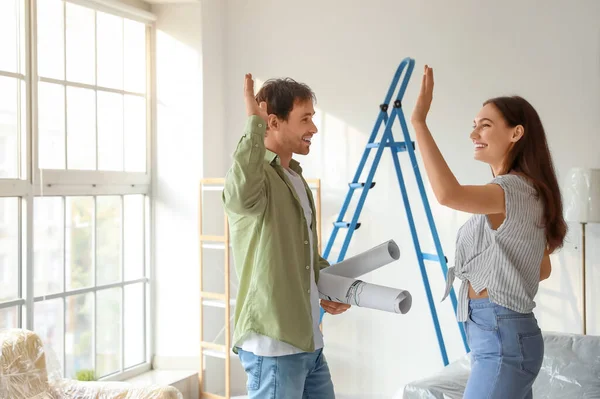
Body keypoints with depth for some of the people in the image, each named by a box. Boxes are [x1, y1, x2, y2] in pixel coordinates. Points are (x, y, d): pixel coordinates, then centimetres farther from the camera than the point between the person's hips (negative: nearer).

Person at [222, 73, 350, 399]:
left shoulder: (296, 177, 15)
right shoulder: (256, 175, -14)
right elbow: (241, 192, -42)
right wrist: (254, 122, -30)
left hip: (308, 340, 9)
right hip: (272, 343, -9)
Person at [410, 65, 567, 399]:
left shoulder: (516, 190, -17)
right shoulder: (522, 193, 15)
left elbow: (449, 194, -39)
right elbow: (543, 269, 24)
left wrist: (419, 121, -35)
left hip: (501, 334, -10)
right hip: (503, 332, 10)